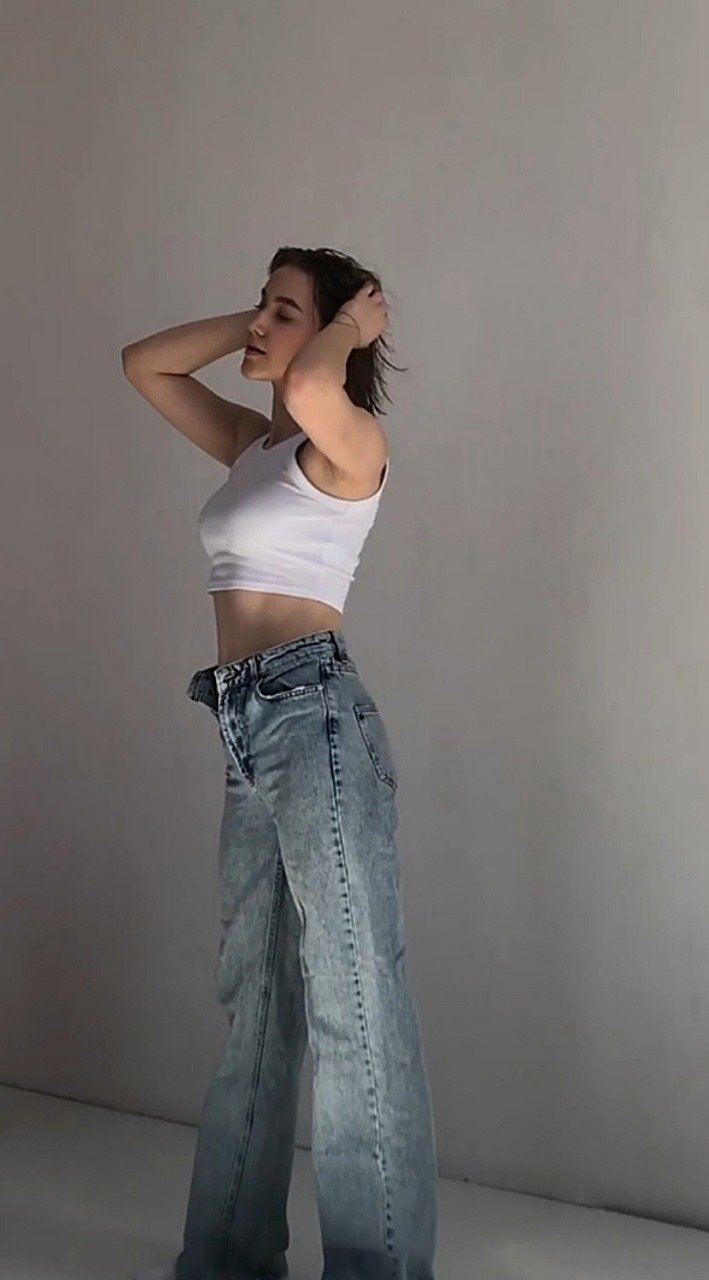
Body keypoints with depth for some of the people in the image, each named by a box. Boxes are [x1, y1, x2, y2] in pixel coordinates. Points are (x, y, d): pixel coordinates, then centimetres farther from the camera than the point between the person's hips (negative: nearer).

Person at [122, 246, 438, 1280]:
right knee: (255, 1002, 15)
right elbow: (144, 364, 24)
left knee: (352, 1008, -3)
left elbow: (311, 391, -30)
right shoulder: (249, 443, 17)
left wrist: (353, 323, -10)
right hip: (248, 729, 9)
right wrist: (252, 323, 14)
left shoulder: (351, 444, -7)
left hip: (315, 718, -9)